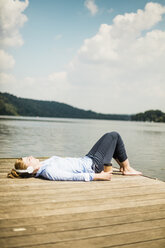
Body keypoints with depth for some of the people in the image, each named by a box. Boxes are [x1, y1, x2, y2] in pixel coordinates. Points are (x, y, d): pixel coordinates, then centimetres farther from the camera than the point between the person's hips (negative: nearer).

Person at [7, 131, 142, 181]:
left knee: (109, 136, 20)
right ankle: (127, 169, 15)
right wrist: (100, 176, -30)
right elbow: (75, 176, -34)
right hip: (93, 166, -9)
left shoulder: (42, 165, -2)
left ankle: (122, 165, 31)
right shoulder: (49, 172, -31)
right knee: (114, 135, -1)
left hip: (85, 160, 9)